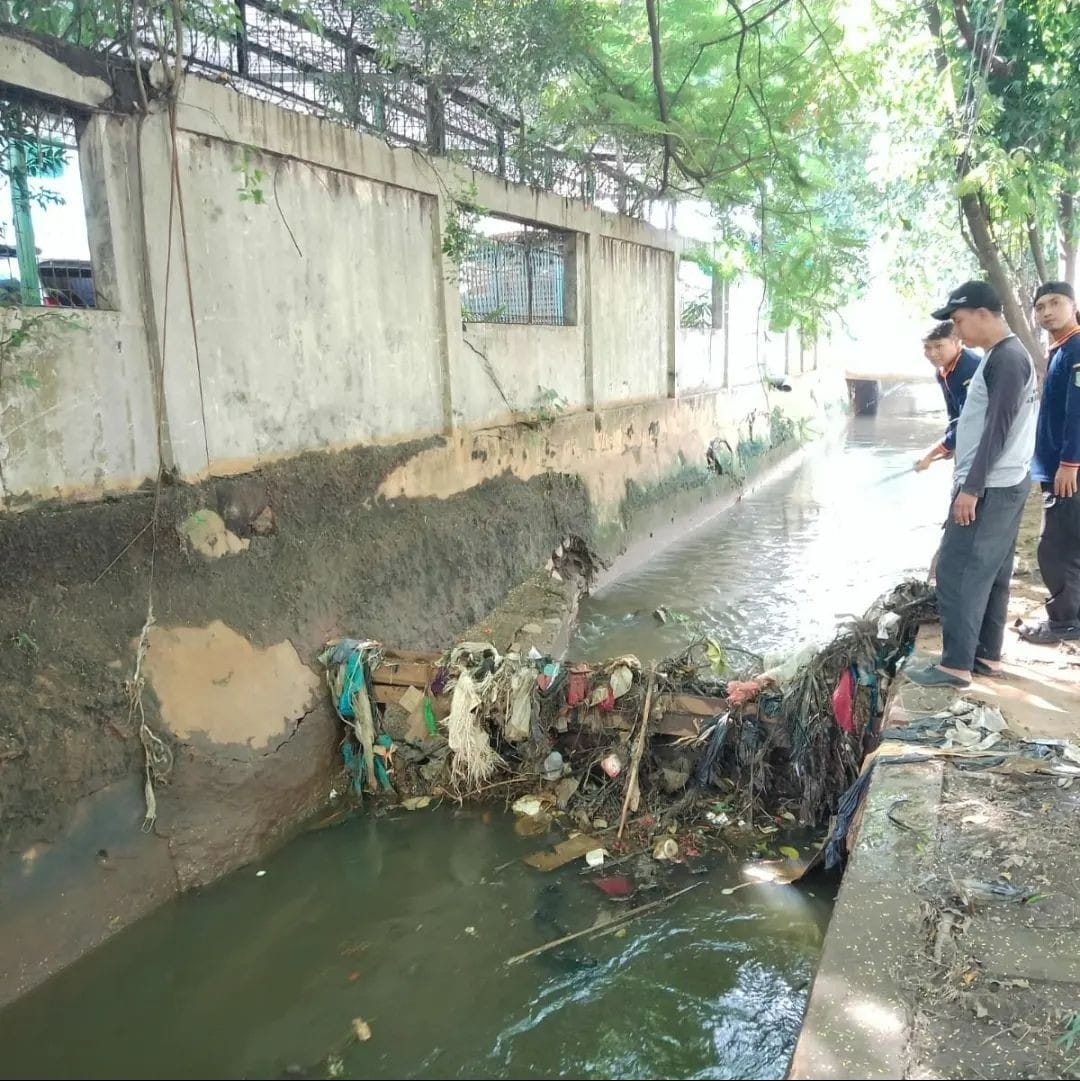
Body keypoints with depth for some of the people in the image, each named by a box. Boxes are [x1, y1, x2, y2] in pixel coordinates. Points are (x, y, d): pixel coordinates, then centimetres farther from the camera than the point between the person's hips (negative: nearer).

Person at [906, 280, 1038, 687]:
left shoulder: (1007, 359, -17)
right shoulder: (1004, 356, 15)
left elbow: (997, 430, -22)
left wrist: (971, 487, -21)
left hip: (990, 488, -10)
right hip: (1003, 484, 10)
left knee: (958, 572, -8)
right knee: (990, 573, 13)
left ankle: (956, 664, -4)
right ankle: (986, 654, 20)